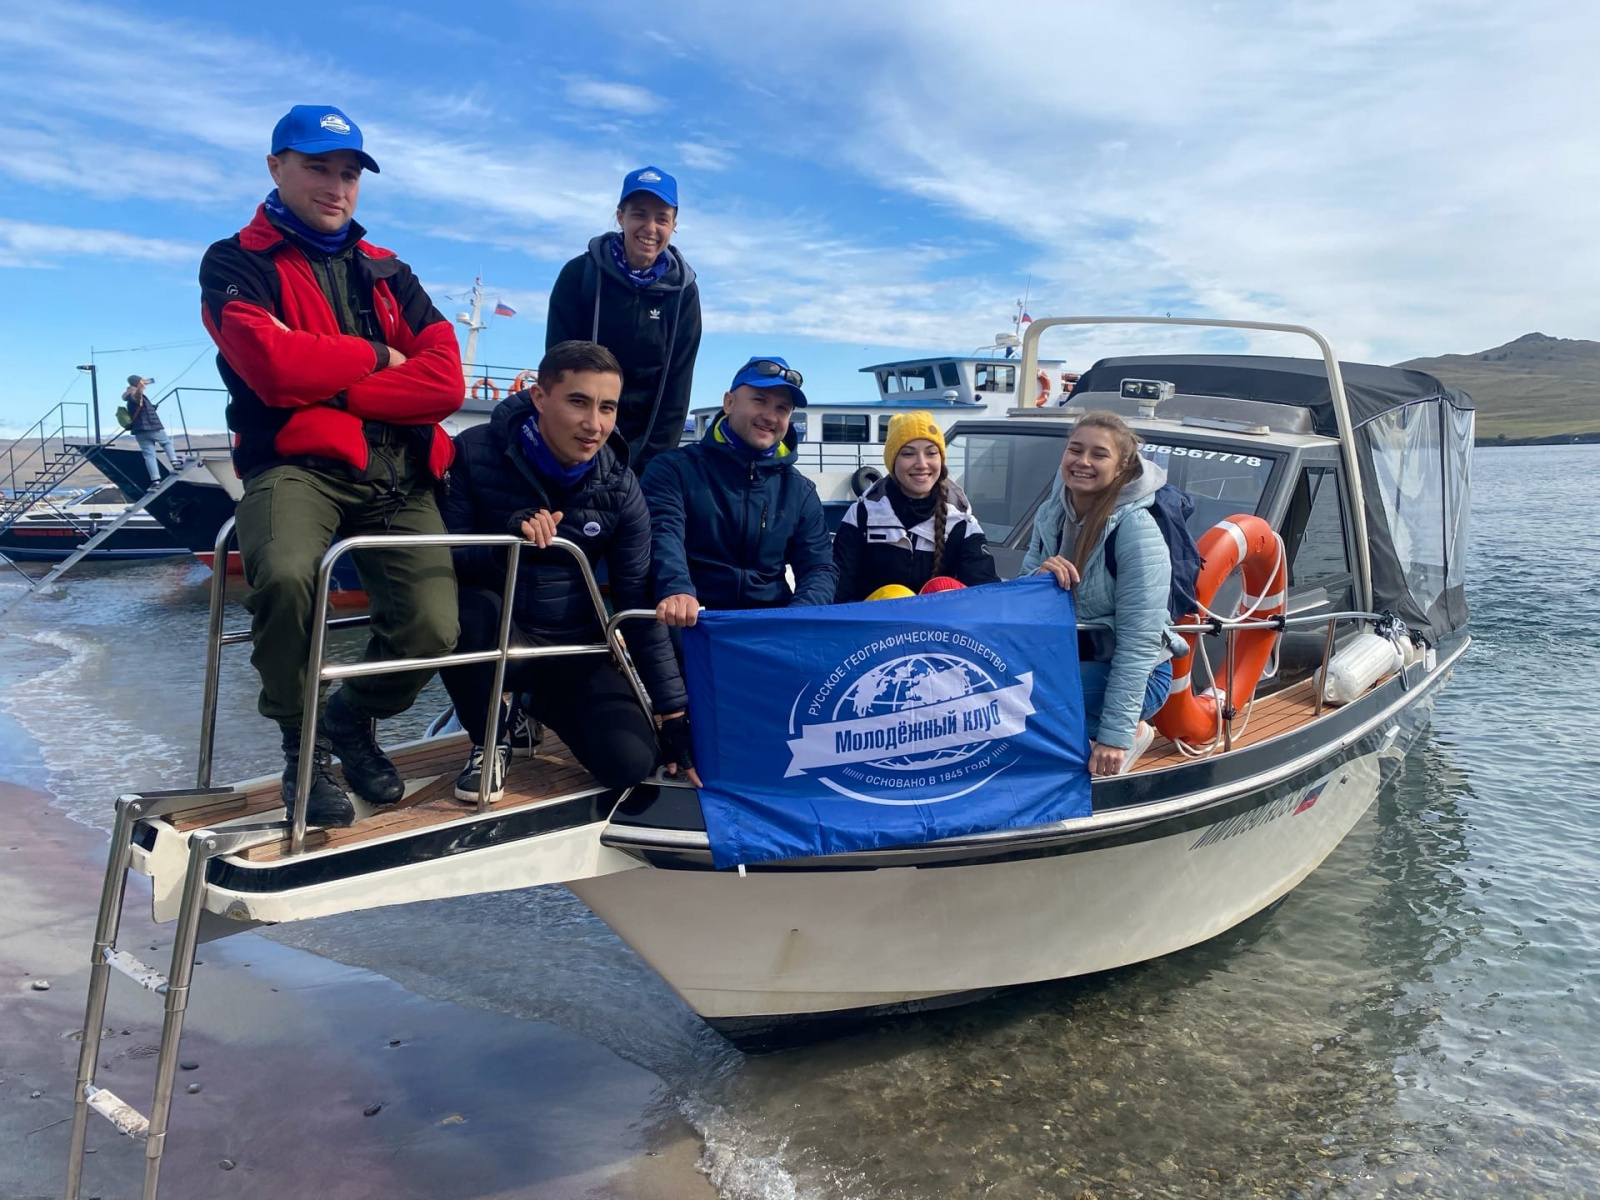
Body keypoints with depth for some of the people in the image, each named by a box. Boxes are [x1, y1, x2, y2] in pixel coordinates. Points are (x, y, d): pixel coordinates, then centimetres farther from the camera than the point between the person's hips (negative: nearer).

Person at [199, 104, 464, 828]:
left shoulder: (387, 273, 20)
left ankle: (353, 719, 21)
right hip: (298, 465, -3)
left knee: (432, 631, -16)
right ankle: (302, 744, -4)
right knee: (285, 575, -36)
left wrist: (330, 388, -7)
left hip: (398, 480, 4)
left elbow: (444, 383, 2)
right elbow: (276, 365, -14)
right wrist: (376, 356, 0)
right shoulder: (236, 265, 8)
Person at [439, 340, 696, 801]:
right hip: (497, 634, -2)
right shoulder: (477, 453, -14)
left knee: (630, 763, -16)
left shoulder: (620, 489, -7)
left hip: (574, 648, 3)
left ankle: (541, 703, 19)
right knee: (468, 610, -37)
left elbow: (639, 606, -4)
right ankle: (489, 742, -6)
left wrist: (674, 715, -5)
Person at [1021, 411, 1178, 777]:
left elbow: (1139, 642, -23)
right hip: (1068, 659, 7)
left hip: (1131, 674, -7)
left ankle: (1130, 733, -3)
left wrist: (1115, 734, -26)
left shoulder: (1136, 529, -21)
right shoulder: (1050, 514, -1)